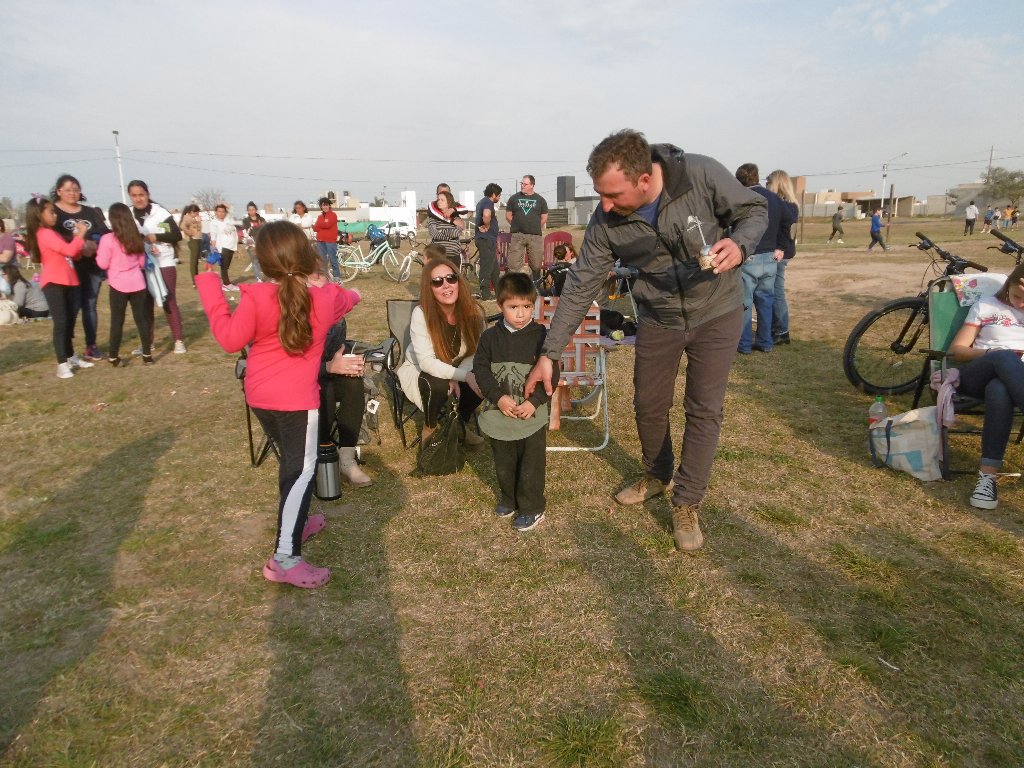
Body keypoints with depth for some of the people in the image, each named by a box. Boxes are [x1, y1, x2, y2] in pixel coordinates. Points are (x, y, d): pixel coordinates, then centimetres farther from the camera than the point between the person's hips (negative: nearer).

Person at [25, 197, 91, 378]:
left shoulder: (52, 233, 18)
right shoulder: (44, 234, -13)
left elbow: (73, 254, 15)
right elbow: (69, 250, -24)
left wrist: (78, 236, 3)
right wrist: (80, 235, -10)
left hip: (67, 281, 9)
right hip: (53, 283, -9)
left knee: (70, 321, 15)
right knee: (60, 322, -11)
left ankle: (71, 357, 26)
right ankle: (62, 364, -10)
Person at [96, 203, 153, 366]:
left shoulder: (108, 239, -11)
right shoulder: (137, 237, 4)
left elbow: (103, 264, -6)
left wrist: (98, 253, 10)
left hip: (119, 285, -3)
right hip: (137, 284, 3)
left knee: (117, 321, 5)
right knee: (141, 318, 8)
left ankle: (114, 356, 11)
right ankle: (147, 354, 11)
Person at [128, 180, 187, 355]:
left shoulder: (160, 212, -8)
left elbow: (177, 235, -10)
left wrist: (155, 237, -17)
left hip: (164, 265, -4)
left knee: (169, 302, -3)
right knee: (145, 304, 10)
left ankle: (179, 340, 4)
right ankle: (148, 342, 19)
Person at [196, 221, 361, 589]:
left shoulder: (255, 297, -9)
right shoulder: (326, 296, -5)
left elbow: (230, 339, -4)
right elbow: (347, 299, 17)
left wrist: (209, 286, 0)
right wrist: (351, 294, 42)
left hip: (260, 396, 4)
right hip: (296, 398, -4)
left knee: (290, 460, 23)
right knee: (302, 470, -4)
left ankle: (294, 522, 43)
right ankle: (285, 558, -11)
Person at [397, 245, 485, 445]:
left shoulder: (473, 311, -19)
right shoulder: (421, 314, -28)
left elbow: (475, 352, -10)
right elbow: (427, 362, -32)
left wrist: (457, 378, -27)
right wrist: (465, 376, -41)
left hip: (455, 370, 4)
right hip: (418, 370, -3)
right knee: (438, 386, -35)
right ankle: (430, 429, -3)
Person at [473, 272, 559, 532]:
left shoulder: (541, 336, -9)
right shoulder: (490, 337, -2)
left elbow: (551, 375, -8)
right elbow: (480, 369, -2)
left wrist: (534, 401, -18)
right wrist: (498, 397, -14)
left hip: (533, 414, -3)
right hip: (499, 413, 3)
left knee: (531, 464, 7)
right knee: (504, 462, 19)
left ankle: (532, 508, 23)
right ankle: (508, 499, 40)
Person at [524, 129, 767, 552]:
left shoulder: (702, 175, -26)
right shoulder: (606, 221, -19)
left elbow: (755, 209, -9)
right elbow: (580, 286, -13)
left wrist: (739, 245, -33)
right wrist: (549, 354, -13)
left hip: (717, 311, -2)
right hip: (658, 318, 2)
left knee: (704, 410, -1)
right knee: (648, 405, 11)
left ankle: (686, 505, 15)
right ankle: (656, 475, 39)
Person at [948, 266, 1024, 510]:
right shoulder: (986, 305, 18)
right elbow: (956, 349, 10)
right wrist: (990, 353, -10)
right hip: (977, 377, 0)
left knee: (999, 390, -42)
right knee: (1004, 357, -40)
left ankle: (988, 476, -50)